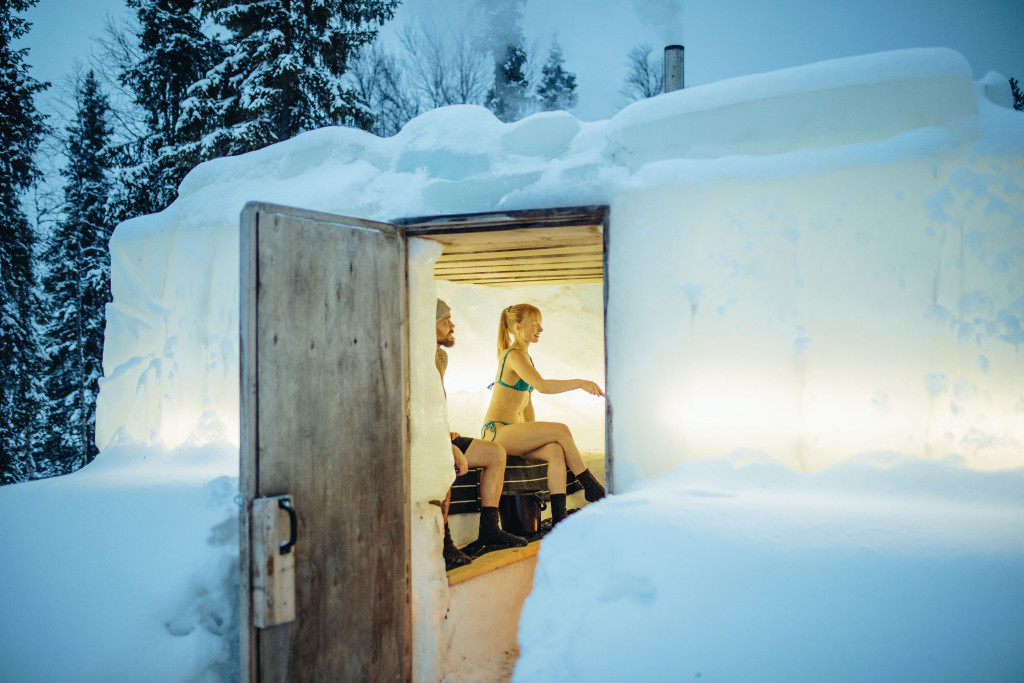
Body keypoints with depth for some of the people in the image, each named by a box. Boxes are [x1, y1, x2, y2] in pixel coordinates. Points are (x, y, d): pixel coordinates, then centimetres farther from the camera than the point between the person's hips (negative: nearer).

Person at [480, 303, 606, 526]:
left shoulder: (525, 356, 18)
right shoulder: (513, 355, -12)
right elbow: (542, 386, -28)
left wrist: (534, 435, 13)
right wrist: (580, 383, -25)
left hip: (513, 433, 8)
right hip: (496, 432, -8)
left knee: (556, 452, -18)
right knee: (561, 431, -20)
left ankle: (559, 519, -23)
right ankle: (591, 487, -7)